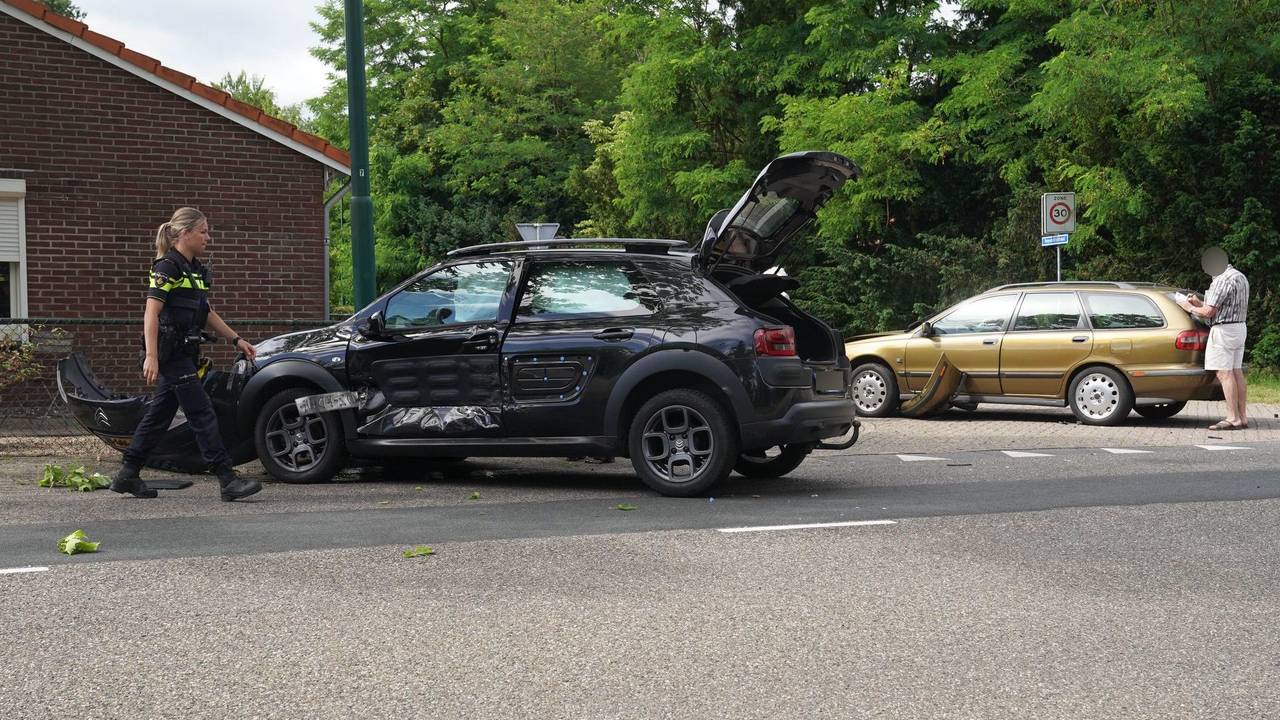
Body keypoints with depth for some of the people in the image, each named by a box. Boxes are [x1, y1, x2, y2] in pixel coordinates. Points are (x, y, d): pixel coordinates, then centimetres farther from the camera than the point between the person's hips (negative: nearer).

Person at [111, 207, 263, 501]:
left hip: (186, 353, 9)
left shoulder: (196, 270, 16)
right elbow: (151, 314, -17)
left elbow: (207, 314, 23)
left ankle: (127, 476, 19)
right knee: (202, 414, -10)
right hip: (170, 353, -9)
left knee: (159, 415, 12)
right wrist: (151, 356, -24)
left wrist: (237, 340, 18)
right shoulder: (167, 267, -12)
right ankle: (228, 480, -10)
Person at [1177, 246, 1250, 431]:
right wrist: (1199, 303, 21)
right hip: (1239, 327, 10)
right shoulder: (1240, 277, 16)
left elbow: (1208, 312, -19)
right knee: (1237, 373, 10)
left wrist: (1190, 308, -1)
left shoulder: (1222, 281, -17)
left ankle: (1233, 418, -11)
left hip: (1223, 330, -10)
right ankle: (1242, 417, 11)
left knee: (1224, 374, -9)